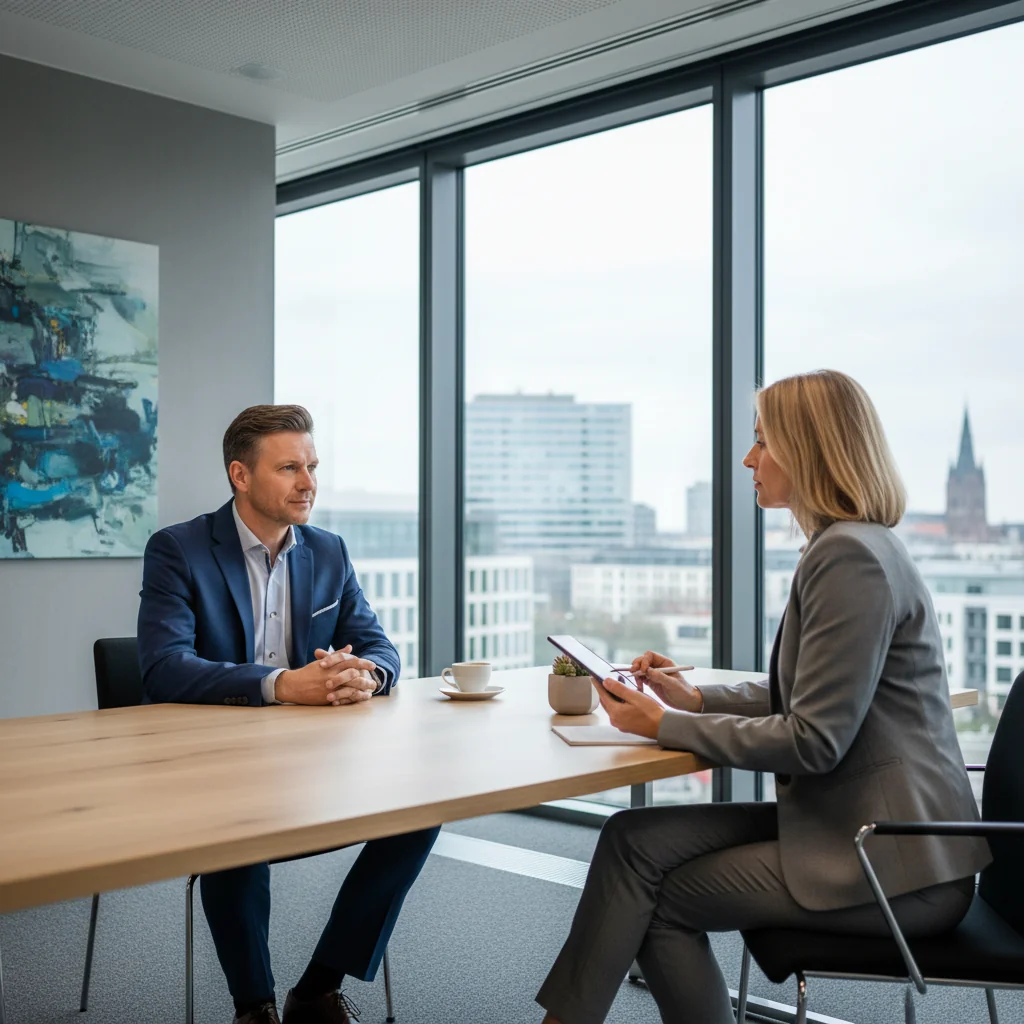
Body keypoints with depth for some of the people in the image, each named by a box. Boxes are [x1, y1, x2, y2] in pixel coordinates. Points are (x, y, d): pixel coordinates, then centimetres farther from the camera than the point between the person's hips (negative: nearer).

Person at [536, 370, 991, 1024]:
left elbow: (814, 741, -21)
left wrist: (667, 728, -14)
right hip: (854, 826, 9)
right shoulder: (846, 547, 14)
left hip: (894, 868, -9)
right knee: (638, 839, -1)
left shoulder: (852, 558, -19)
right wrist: (694, 698, 6)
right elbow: (807, 697, 18)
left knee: (658, 894, -5)